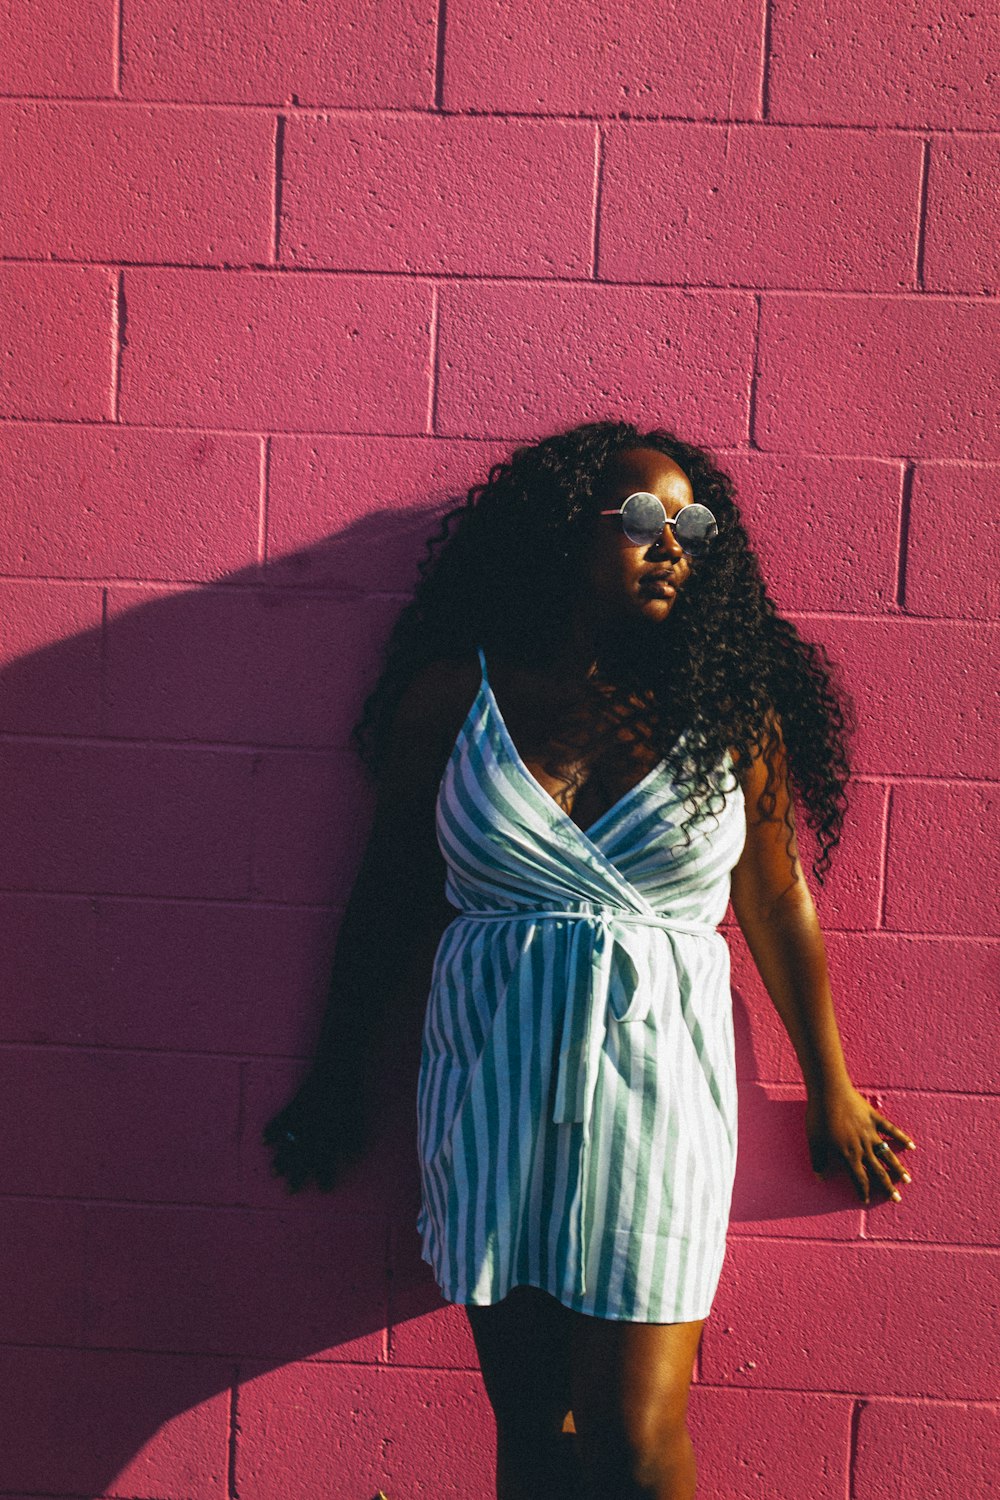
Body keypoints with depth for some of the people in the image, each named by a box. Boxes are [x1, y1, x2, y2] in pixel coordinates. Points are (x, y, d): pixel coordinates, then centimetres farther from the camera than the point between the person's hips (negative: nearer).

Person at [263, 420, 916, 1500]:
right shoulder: (455, 693, 1)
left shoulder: (730, 712, 1)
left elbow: (777, 901, 8)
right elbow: (389, 893, 7)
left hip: (657, 1086, 0)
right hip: (494, 1087, 1)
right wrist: (339, 1079, 13)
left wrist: (831, 1094, 14)